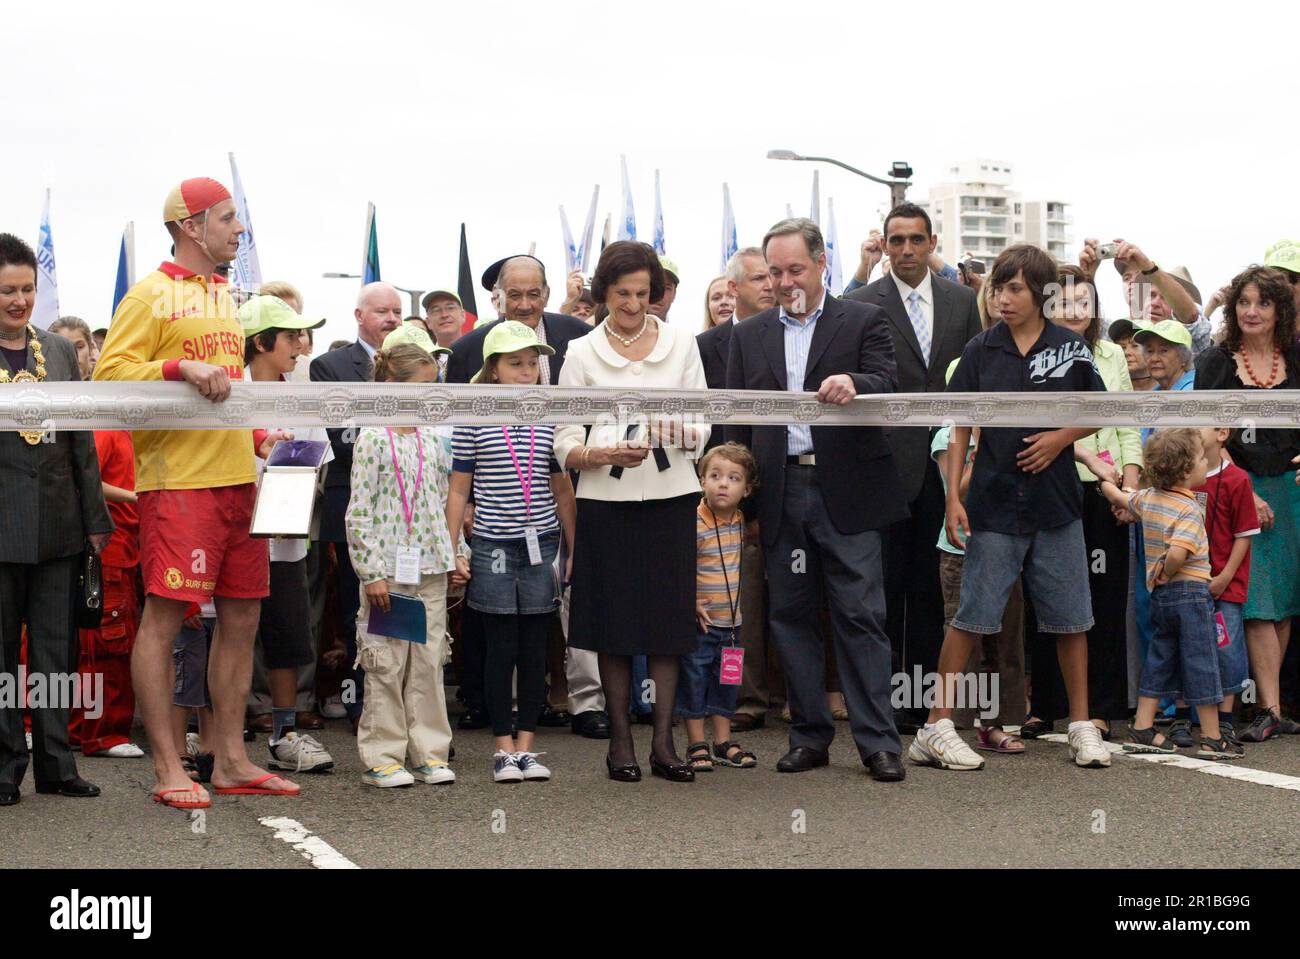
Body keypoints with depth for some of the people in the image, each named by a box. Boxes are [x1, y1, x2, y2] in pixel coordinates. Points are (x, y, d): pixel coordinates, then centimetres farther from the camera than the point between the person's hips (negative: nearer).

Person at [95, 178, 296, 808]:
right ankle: (168, 768, 1)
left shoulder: (223, 296, 20)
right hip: (178, 480, -8)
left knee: (241, 617, 9)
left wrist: (257, 433, 15)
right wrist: (181, 366, -22)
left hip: (236, 477, 8)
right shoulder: (152, 295, -4)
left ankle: (230, 761, 18)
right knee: (164, 617, -5)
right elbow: (110, 373, -13)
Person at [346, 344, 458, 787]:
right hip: (388, 570, -6)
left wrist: (454, 556, 12)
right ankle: (383, 757, 6)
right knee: (387, 665, -2)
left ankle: (428, 752, 15)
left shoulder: (432, 440, 11)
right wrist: (372, 572, -13)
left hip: (431, 570, 6)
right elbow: (358, 514, -10)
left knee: (429, 661, 8)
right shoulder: (372, 440, -7)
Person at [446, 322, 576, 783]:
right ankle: (504, 748, 10)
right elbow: (458, 490, 3)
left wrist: (574, 550, 9)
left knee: (535, 649, 6)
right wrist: (452, 550, -1)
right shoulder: (474, 420, -1)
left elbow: (562, 489, 11)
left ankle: (526, 745, 14)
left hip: (542, 545, 2)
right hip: (493, 547, -2)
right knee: (501, 649, 2)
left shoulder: (549, 420, 6)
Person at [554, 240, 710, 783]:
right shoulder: (582, 353, 5)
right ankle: (620, 740, 13)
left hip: (670, 498, 1)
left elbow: (703, 427, 7)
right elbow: (564, 443, 1)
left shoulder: (680, 342, 9)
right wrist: (606, 454, -18)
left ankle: (663, 740, 8)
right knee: (615, 622, 3)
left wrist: (682, 434, -16)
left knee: (668, 621, 2)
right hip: (607, 501, -1)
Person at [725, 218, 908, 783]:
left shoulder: (864, 322, 4)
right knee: (791, 615, 7)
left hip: (846, 492, -4)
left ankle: (878, 742, 0)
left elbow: (887, 386, -9)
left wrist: (854, 385, -32)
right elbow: (735, 422, 14)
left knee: (861, 616, -4)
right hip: (780, 493, 4)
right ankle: (809, 736, 16)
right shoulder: (749, 336, 14)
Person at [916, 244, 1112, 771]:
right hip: (994, 504, -1)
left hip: (1057, 503, 1)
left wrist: (1061, 437, -9)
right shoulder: (980, 351, 0)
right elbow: (960, 428, 1)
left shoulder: (1071, 348, 1)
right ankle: (936, 727, 4)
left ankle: (1082, 725, 19)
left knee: (1070, 618, 7)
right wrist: (953, 497, -6)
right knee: (971, 617, 0)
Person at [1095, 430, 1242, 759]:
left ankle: (1142, 730, 15)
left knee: (1159, 660, 15)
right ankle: (1212, 740, 1)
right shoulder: (1190, 510, -17)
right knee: (1201, 664, -2)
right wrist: (1167, 574, -11)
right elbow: (1177, 552, -32)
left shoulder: (1147, 498, 6)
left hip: (1160, 596, 8)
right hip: (1191, 592, -8)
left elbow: (1116, 495, 26)